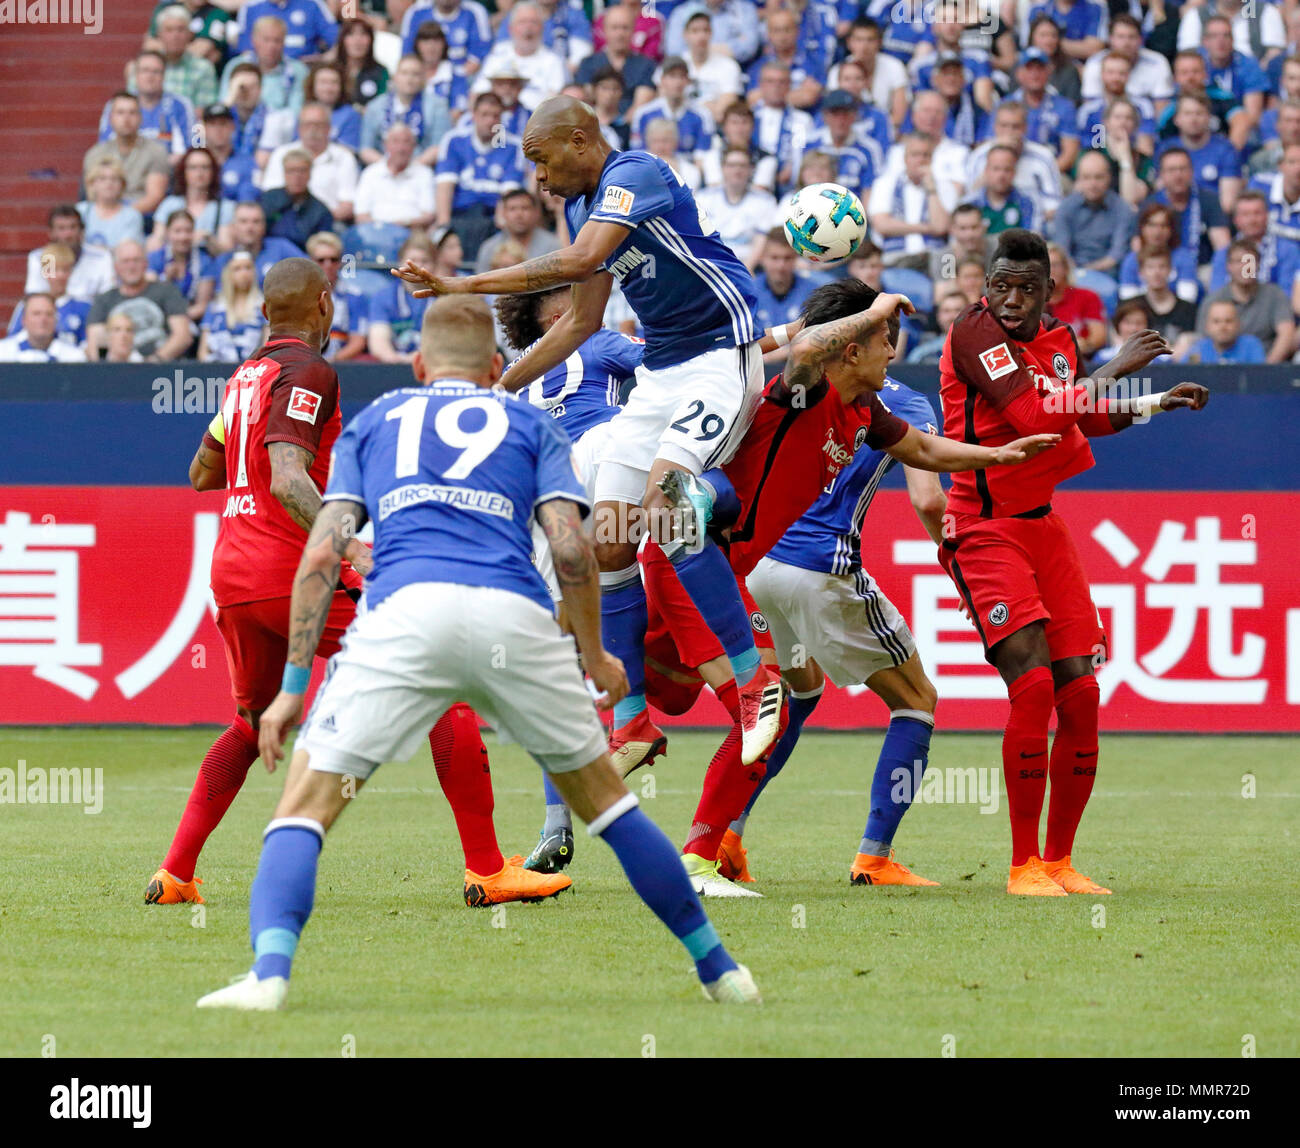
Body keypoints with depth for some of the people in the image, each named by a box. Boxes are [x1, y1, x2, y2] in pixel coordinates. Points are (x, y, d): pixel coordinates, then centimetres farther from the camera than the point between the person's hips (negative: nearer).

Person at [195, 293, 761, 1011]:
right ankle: (718, 970, 24)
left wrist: (292, 686, 15)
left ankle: (269, 973, -20)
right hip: (514, 616, 1)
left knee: (305, 807, 4)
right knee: (602, 797, 20)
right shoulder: (529, 424, 25)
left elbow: (322, 554, 14)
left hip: (404, 609, -1)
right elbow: (570, 547, 9)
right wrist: (596, 657, 23)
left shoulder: (373, 421, 27)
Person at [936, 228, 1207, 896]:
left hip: (1043, 525, 7)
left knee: (1080, 694, 1)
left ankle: (1059, 861, 14)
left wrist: (1157, 403, 24)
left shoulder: (1057, 340, 9)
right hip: (984, 531, -7)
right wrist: (1116, 367, -18)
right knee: (1033, 685, -19)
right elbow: (1038, 415, -26)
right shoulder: (975, 332, -15)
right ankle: (1023, 866, -11)